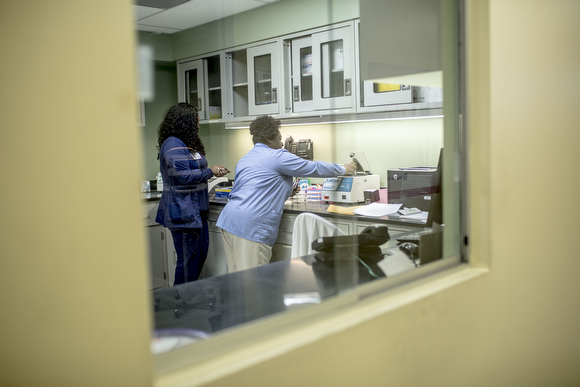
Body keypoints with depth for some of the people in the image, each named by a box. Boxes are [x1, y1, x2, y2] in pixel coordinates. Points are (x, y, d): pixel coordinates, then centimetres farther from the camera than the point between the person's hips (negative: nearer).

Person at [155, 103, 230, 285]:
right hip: (183, 212, -11)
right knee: (188, 259, -4)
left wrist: (214, 171, 8)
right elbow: (183, 175, -22)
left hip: (195, 210, 11)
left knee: (200, 253, 15)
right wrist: (210, 171, -11)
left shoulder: (187, 144, 18)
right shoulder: (173, 145, -15)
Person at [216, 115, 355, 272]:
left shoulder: (245, 159, 23)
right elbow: (314, 168, 4)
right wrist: (344, 169, 19)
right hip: (250, 224, -9)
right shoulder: (278, 157, -3)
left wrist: (285, 191, 31)